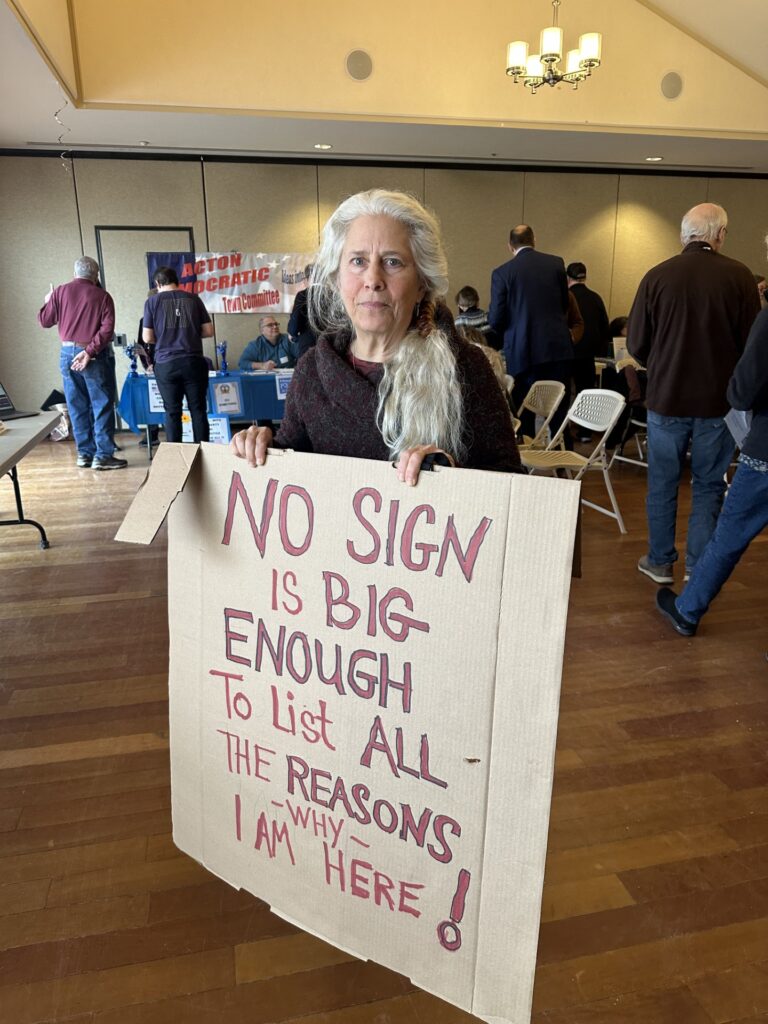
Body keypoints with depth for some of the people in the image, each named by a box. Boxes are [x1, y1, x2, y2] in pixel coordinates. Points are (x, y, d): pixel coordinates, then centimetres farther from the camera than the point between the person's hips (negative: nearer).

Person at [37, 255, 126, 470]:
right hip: (96, 356, -4)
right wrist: (89, 351, -16)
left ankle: (84, 453, 14)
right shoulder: (102, 296, -3)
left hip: (67, 353, 4)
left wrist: (48, 302, 28)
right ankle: (103, 455, -3)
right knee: (102, 406, -1)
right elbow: (107, 328, -15)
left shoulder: (59, 292, 5)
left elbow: (44, 321, 10)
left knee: (78, 407, 10)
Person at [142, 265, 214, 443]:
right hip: (193, 361, 1)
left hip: (166, 363, -1)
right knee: (198, 410, 6)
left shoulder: (152, 301, 2)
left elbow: (147, 338, 0)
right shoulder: (193, 299, 6)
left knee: (172, 412, 7)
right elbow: (208, 331, 6)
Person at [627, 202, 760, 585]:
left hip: (666, 397, 0)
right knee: (708, 486, 12)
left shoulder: (657, 276, -7)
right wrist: (728, 375, 15)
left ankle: (660, 562, 23)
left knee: (662, 484, 13)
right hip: (718, 400, 0)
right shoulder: (738, 276, -8)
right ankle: (699, 569, 17)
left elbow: (636, 344, -3)